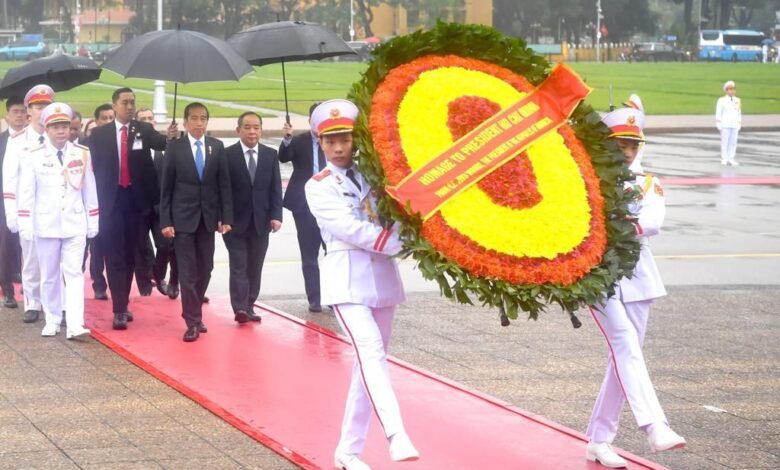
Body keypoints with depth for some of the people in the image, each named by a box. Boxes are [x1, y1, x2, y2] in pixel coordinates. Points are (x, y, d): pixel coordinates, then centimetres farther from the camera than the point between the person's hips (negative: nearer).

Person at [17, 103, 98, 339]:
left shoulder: (82, 154, 2)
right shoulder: (34, 156, -3)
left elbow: (89, 189, 5)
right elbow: (26, 192, -3)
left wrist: (93, 221, 6)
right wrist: (25, 224, -7)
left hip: (75, 224, 0)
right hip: (46, 225, 0)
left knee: (74, 273, -6)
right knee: (49, 275, 8)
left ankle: (75, 325, -12)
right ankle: (52, 321, 18)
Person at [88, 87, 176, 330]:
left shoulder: (144, 130, 4)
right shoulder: (99, 134, 3)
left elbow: (159, 144, -15)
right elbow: (93, 167, 5)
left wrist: (170, 137, -37)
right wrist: (95, 200, -1)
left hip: (135, 199, 2)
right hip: (111, 200, -2)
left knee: (130, 254, 10)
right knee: (114, 255, -5)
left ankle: (123, 303, 21)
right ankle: (119, 309, -9)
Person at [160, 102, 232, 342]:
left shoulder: (217, 147, 4)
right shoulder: (175, 148, -2)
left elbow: (224, 184, 5)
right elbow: (166, 187, -2)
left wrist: (226, 217, -1)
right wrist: (165, 221, -7)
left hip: (208, 217, 3)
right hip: (183, 217, -3)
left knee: (205, 270, 8)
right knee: (188, 271, -4)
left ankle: (195, 314, 22)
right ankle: (192, 322, -3)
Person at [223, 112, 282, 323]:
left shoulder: (271, 155, 7)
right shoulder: (227, 155, -4)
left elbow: (275, 189, 6)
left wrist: (276, 216, -4)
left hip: (261, 221, 4)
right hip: (236, 221, -3)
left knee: (255, 267, 6)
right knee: (239, 266, -8)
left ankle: (249, 306, 13)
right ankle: (240, 308, -14)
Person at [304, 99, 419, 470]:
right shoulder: (319, 187, 0)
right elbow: (350, 229, -13)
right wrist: (398, 243, -20)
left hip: (382, 276, 5)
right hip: (347, 278, -5)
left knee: (370, 360, 7)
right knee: (371, 352, -22)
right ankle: (397, 436, -37)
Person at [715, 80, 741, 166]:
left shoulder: (737, 101, 9)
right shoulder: (721, 100, -5)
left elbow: (739, 114, 13)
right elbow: (718, 114, -5)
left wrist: (739, 126, 10)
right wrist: (719, 126, -9)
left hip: (734, 125, 4)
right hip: (725, 125, -4)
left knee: (733, 142, 2)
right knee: (724, 142, -4)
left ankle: (731, 159, 7)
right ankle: (724, 159, 0)